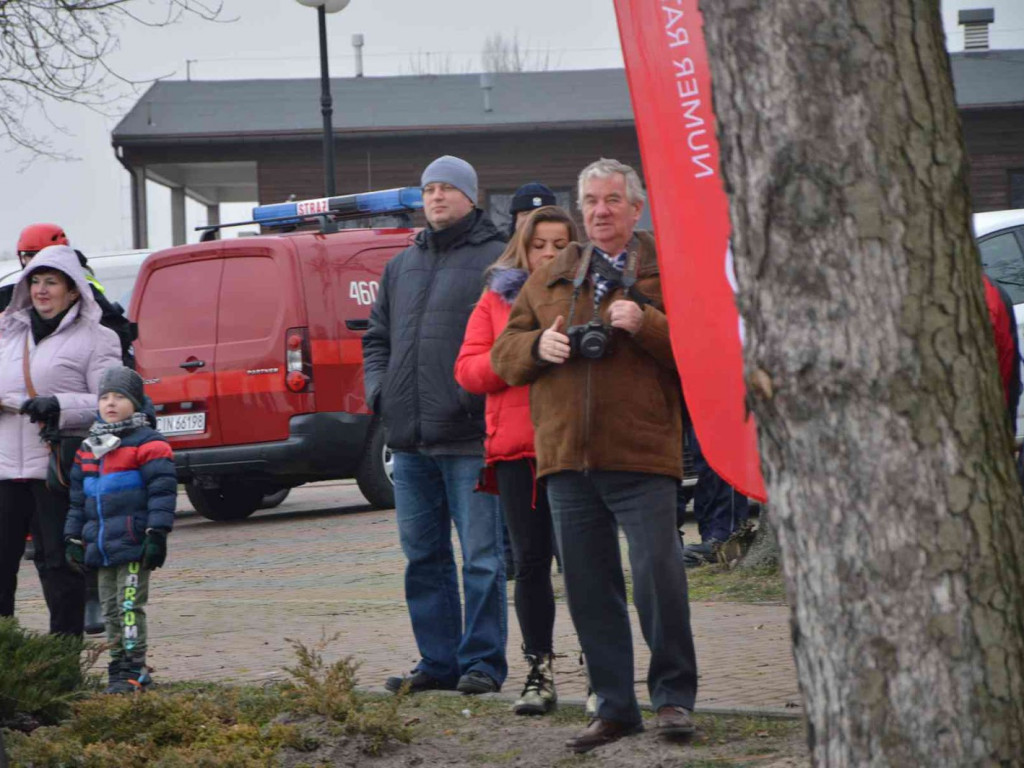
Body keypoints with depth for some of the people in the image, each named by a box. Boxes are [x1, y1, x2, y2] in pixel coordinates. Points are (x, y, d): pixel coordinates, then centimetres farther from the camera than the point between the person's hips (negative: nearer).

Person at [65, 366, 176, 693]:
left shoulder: (147, 443, -6)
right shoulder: (88, 448, 15)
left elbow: (161, 491, -10)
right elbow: (78, 498, 21)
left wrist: (157, 534, -16)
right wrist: (73, 537, 17)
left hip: (133, 545, -7)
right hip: (100, 548, 7)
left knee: (130, 605, -10)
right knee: (111, 610, 11)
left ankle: (132, 670, -10)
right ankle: (120, 665, 17)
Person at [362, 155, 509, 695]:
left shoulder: (496, 260, -2)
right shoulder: (402, 265, 19)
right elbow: (377, 335, 26)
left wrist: (479, 389, -18)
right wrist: (377, 386, 10)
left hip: (470, 438, -7)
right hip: (409, 439, 7)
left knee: (481, 557, -4)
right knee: (423, 557, 11)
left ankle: (481, 662, 2)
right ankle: (438, 662, 18)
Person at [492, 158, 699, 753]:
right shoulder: (549, 281, 18)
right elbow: (504, 354, 19)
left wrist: (646, 323, -18)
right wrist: (537, 346, -2)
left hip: (643, 457, -4)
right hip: (568, 458, 4)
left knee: (659, 575, -8)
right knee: (590, 588, 6)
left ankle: (675, 696, 5)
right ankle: (615, 707, 14)